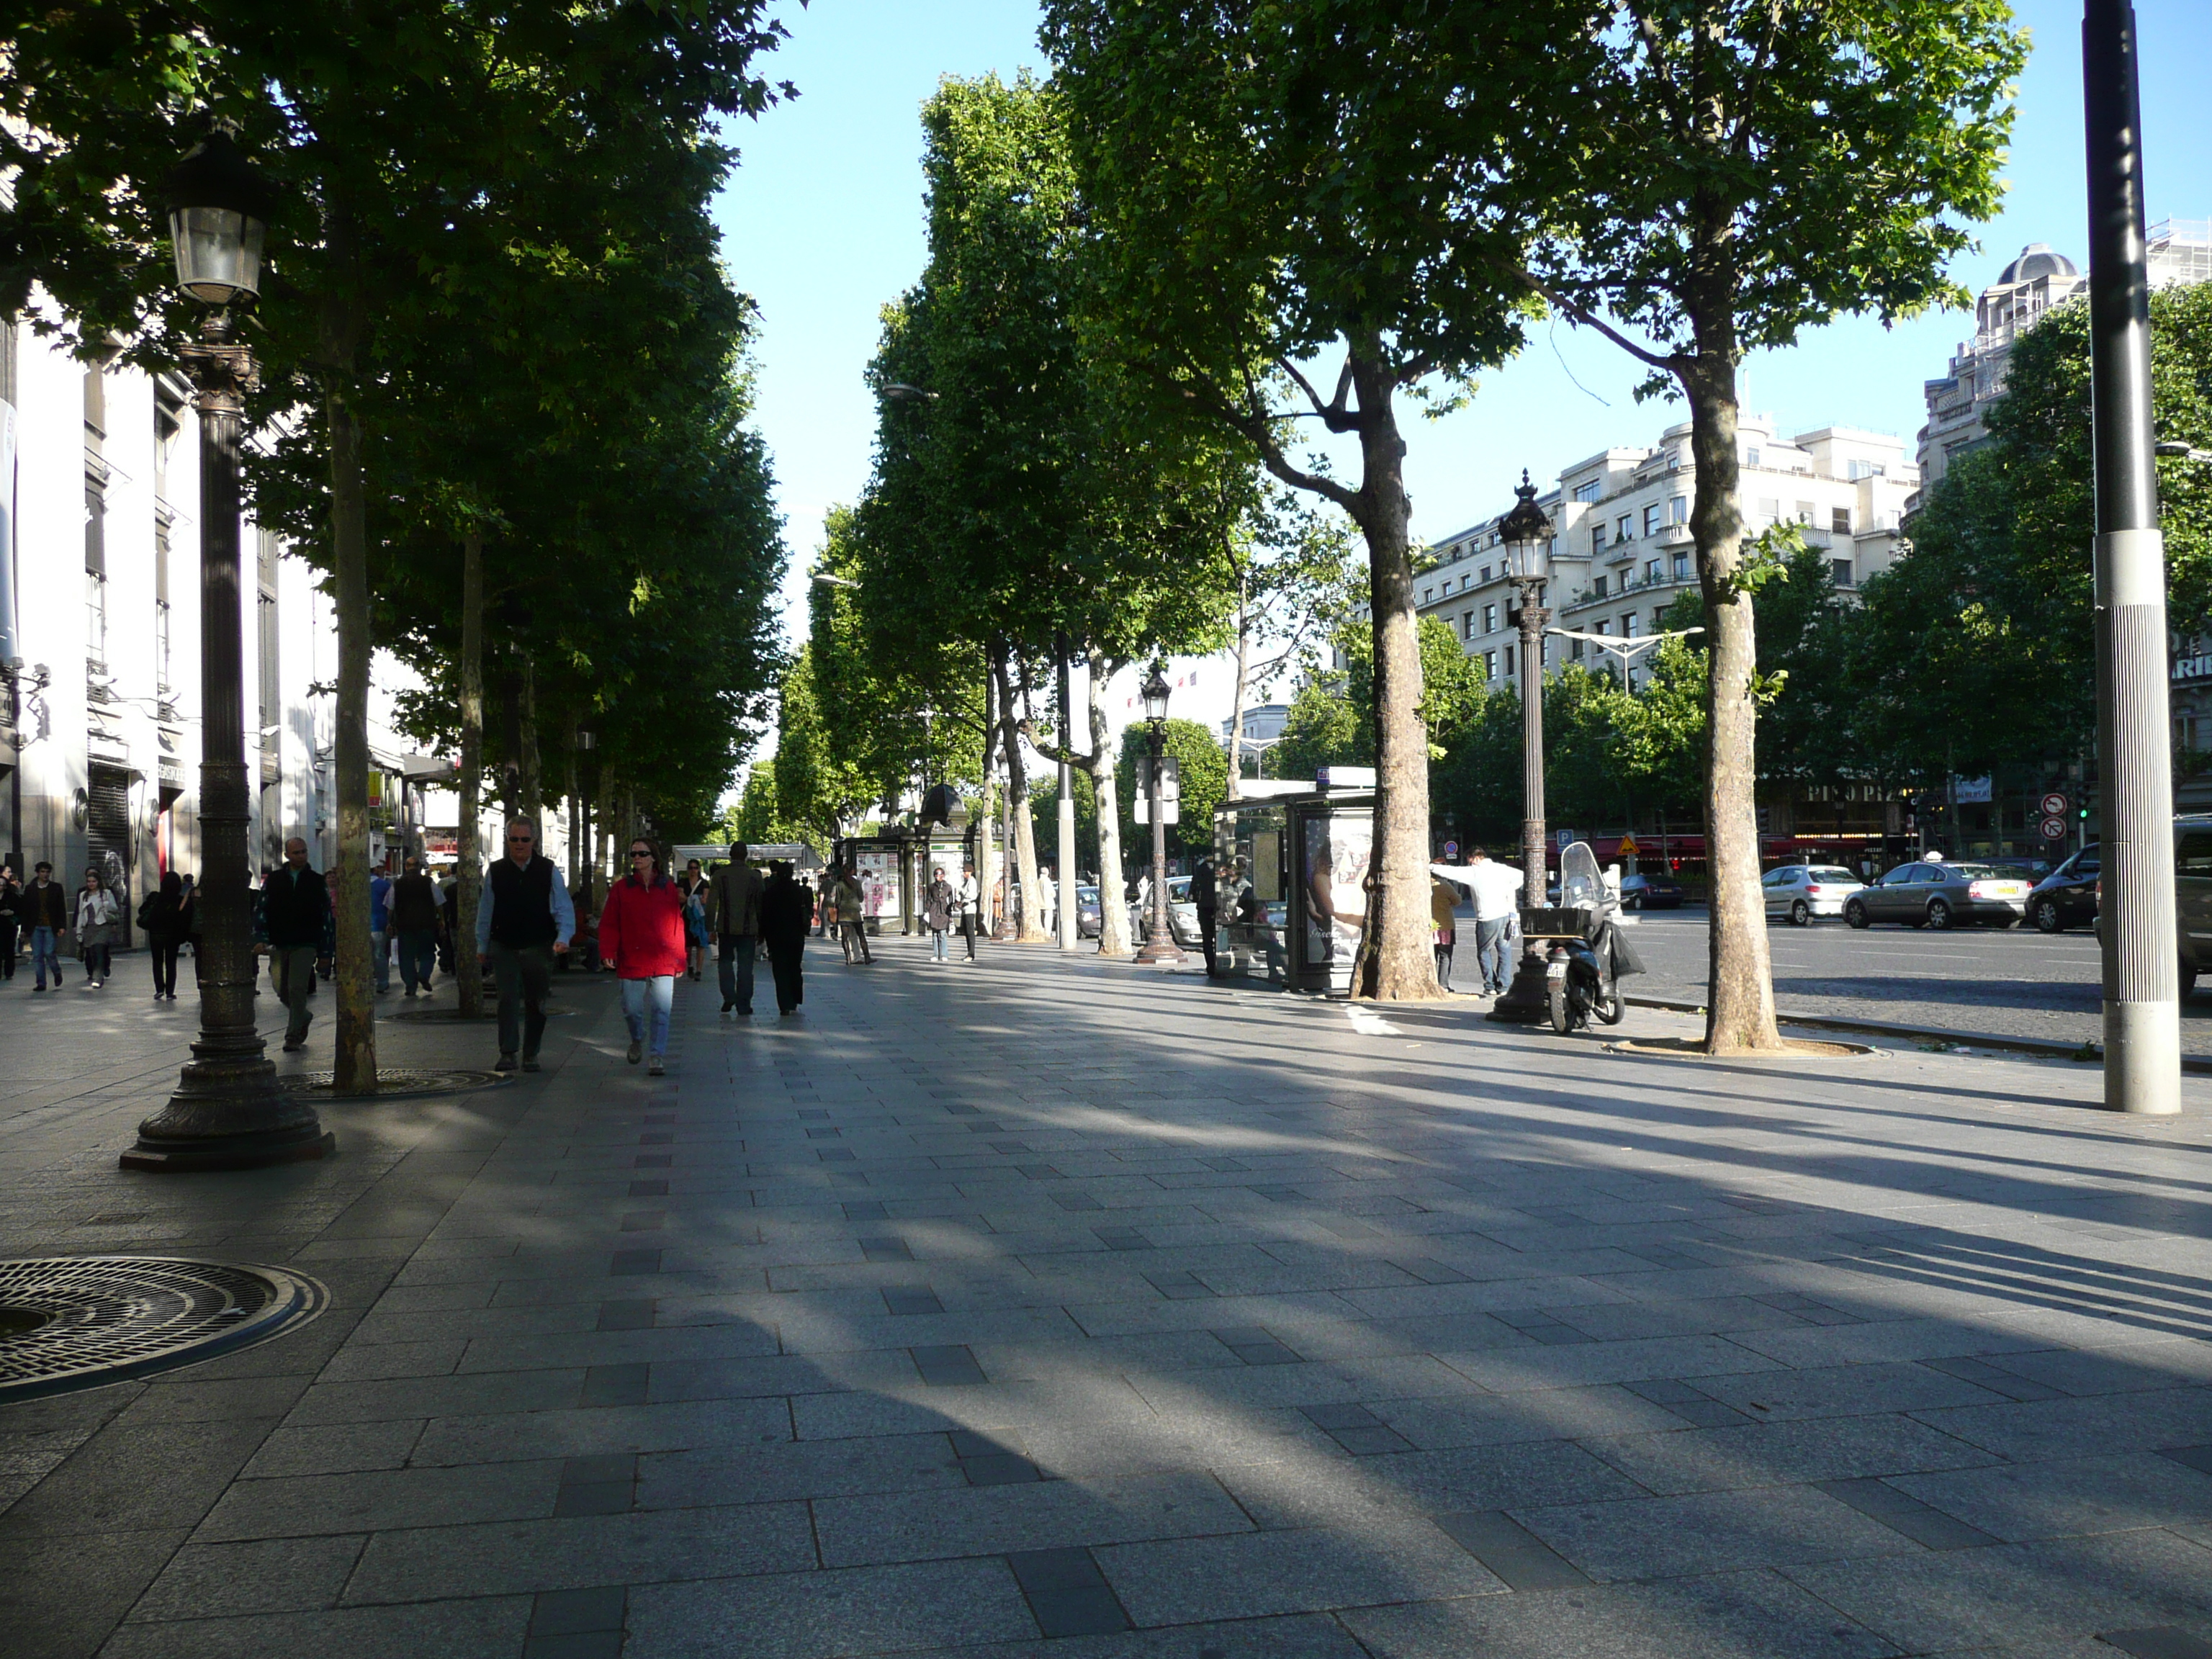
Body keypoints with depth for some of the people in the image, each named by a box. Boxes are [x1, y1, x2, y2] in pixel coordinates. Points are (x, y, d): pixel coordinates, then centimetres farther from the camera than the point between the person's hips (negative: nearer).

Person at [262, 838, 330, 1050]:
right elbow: (263, 909, 8)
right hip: (279, 943, 3)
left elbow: (326, 911, 11)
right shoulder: (273, 880, 8)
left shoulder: (317, 881, 5)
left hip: (305, 944, -3)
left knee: (297, 989, -9)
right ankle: (303, 1016, 34)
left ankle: (293, 1037, -3)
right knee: (282, 989, 8)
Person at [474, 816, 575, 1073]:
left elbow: (564, 908, -2)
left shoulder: (548, 870, -1)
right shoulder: (495, 871, 3)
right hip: (504, 947, 0)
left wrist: (563, 938, -16)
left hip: (538, 948, 0)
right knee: (508, 999, -11)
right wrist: (482, 946, 10)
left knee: (535, 1003, 8)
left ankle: (531, 1055, 19)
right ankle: (507, 1054, -8)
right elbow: (485, 911, 10)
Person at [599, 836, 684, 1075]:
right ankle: (637, 1040, 36)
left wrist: (679, 960, 6)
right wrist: (608, 952, -9)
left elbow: (677, 925, 8)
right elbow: (609, 924, 4)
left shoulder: (668, 888, 7)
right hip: (632, 961, 0)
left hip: (663, 962, 0)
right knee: (632, 1009, 5)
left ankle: (657, 1058, -2)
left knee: (661, 1010, -7)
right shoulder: (621, 889, 6)